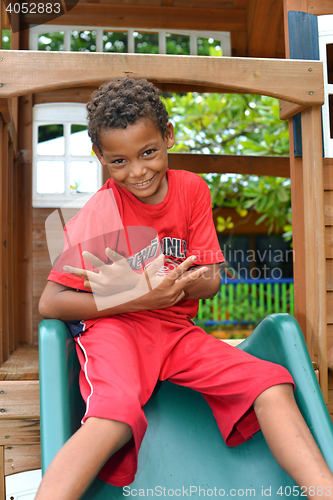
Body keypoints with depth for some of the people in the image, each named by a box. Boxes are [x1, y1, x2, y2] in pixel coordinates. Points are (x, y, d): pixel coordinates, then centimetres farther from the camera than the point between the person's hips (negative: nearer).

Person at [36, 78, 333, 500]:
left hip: (176, 330, 5)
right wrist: (143, 299, -21)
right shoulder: (100, 212, -9)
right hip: (114, 327, -4)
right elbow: (50, 303, -11)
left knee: (273, 386, -16)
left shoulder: (192, 189, 2)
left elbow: (210, 281, 2)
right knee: (114, 416, -36)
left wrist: (164, 285, -22)